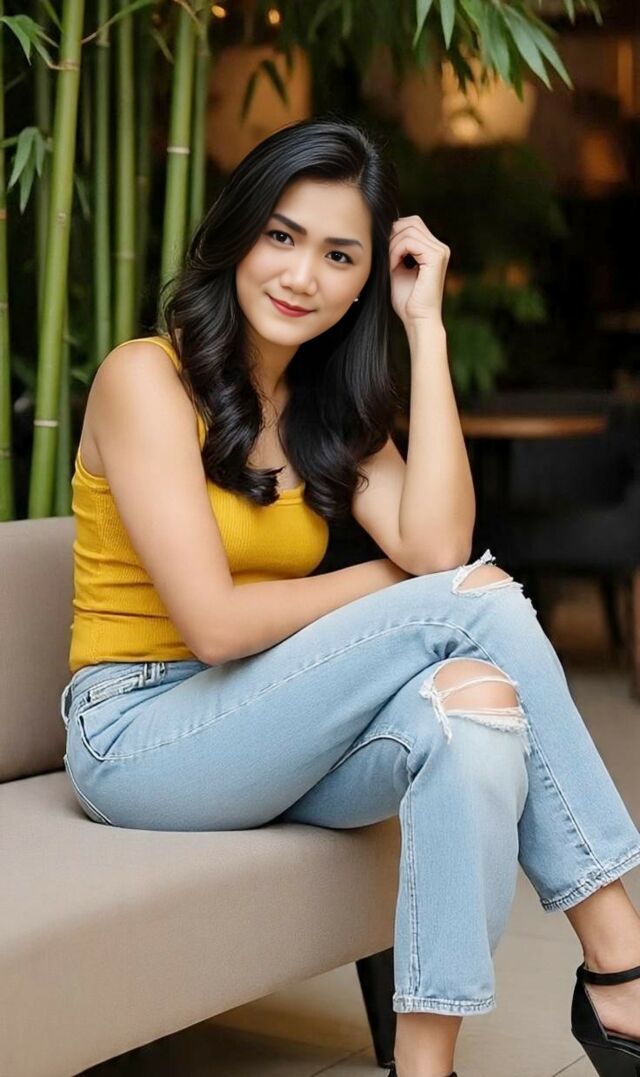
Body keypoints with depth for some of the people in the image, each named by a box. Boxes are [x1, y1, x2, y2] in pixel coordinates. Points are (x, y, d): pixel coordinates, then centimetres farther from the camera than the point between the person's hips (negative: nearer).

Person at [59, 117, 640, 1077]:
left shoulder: (332, 406, 10)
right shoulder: (147, 376, -9)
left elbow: (437, 547, -11)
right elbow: (215, 623, -19)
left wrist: (426, 326, -7)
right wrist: (397, 590, -9)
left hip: (266, 740, 6)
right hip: (140, 738, -6)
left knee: (471, 705, -28)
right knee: (481, 607, -22)